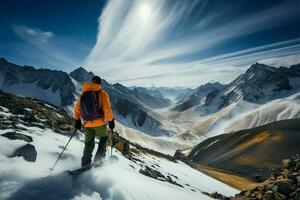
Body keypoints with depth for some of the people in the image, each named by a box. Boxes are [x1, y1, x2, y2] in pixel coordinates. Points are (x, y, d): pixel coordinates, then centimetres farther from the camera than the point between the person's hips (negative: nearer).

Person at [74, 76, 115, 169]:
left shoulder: (83, 94, 6)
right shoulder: (102, 93, -8)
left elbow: (77, 108, 9)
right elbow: (107, 109, -14)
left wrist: (77, 120, 19)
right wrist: (111, 121, -4)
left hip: (87, 124, 4)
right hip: (99, 123, -4)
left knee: (89, 143, 18)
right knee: (104, 137, 22)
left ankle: (85, 163, 14)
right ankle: (98, 157, 15)